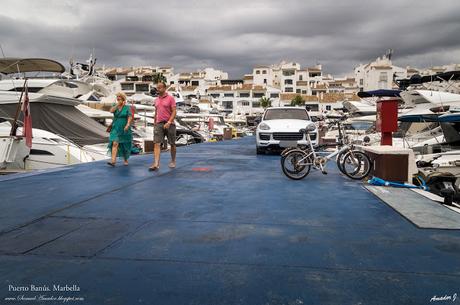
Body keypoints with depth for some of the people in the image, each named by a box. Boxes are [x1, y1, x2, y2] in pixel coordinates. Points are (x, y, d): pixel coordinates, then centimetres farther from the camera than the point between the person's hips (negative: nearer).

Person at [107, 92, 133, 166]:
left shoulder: (127, 107, -3)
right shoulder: (115, 106, 6)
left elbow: (130, 117, -12)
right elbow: (111, 111, -15)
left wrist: (127, 125, -26)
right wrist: (117, 104, -16)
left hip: (124, 129, -2)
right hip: (116, 129, 2)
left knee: (125, 146, 10)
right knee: (115, 144, -13)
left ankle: (125, 160, 29)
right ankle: (113, 161, -21)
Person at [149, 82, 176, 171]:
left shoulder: (170, 98, -4)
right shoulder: (156, 100, 13)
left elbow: (174, 112, -10)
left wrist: (169, 122, -20)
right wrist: (155, 123, 19)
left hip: (169, 124, -4)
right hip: (159, 124, 4)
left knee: (172, 144, 9)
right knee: (157, 143, -10)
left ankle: (173, 161, 26)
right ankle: (156, 164, -16)